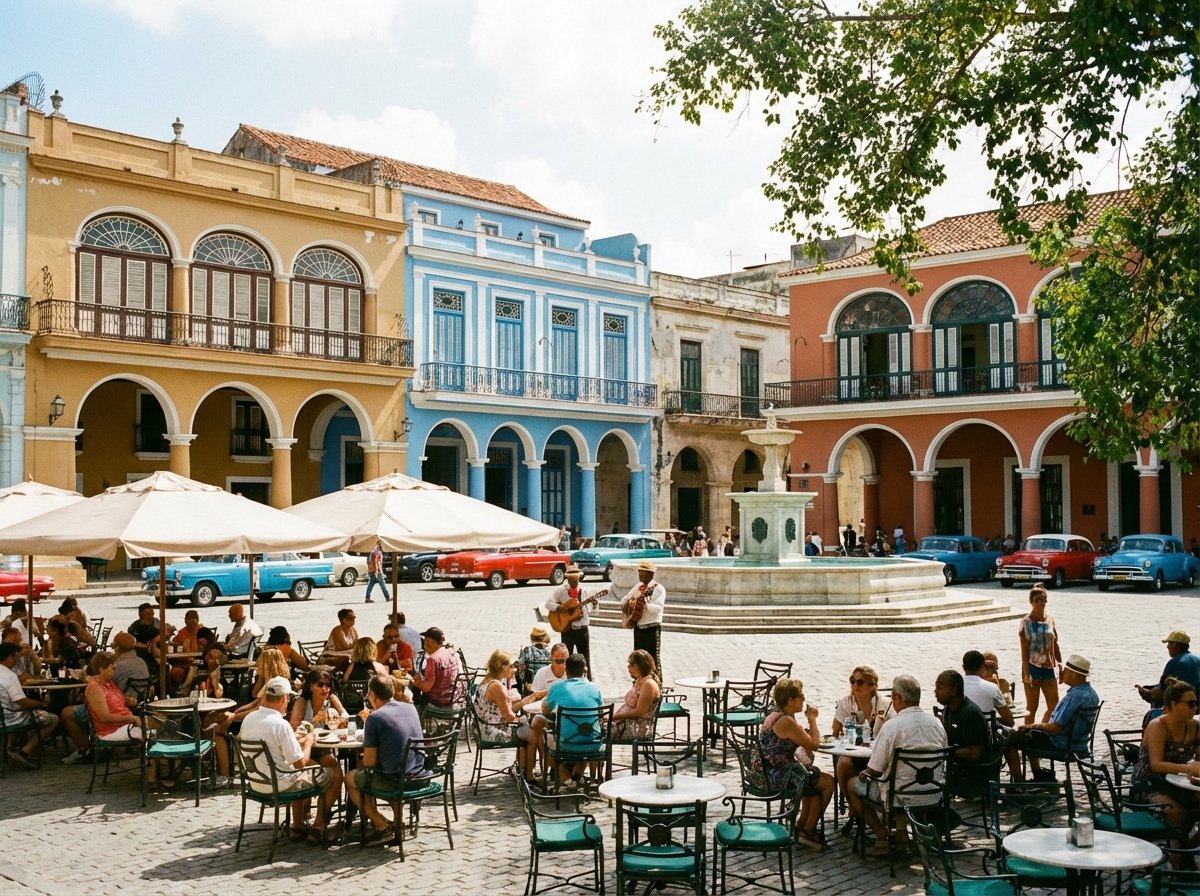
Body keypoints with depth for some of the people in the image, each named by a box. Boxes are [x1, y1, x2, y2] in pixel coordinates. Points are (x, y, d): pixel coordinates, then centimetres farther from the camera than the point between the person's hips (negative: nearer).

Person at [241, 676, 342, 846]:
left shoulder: (248, 719, -2)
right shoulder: (280, 724, -25)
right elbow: (300, 763, -21)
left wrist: (294, 740, 14)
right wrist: (308, 742, -4)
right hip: (280, 785, -8)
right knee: (335, 773, 8)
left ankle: (297, 827, 34)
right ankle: (318, 829, 13)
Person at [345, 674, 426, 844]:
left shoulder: (374, 718, -15)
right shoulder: (411, 708, 4)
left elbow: (370, 761, -12)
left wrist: (361, 761, 10)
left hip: (395, 781, -7)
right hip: (419, 777, 7)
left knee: (350, 779, 19)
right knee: (364, 774, 31)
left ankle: (383, 827, 9)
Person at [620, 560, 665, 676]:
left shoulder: (658, 588, -8)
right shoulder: (638, 587, 12)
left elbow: (657, 607, -21)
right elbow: (624, 601, 19)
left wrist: (645, 603, -37)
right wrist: (628, 603, -4)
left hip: (652, 628, -7)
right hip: (638, 627, 7)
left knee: (654, 658, -3)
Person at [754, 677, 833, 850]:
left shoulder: (774, 716, 10)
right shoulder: (786, 721, -22)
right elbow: (814, 745, -15)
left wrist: (810, 720, 6)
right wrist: (812, 719, -3)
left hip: (766, 774, 10)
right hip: (777, 778, -10)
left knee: (816, 779, 26)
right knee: (828, 782, 4)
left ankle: (801, 827, 30)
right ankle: (807, 831, 15)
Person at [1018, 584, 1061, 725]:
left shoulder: (1050, 619, 6)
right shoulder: (1026, 623, -8)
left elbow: (1055, 645, 12)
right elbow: (1024, 651, -10)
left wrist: (1060, 666, 9)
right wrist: (1026, 674, -14)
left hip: (1049, 668, 5)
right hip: (1033, 668, -5)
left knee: (1054, 706, 7)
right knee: (1031, 708, 3)